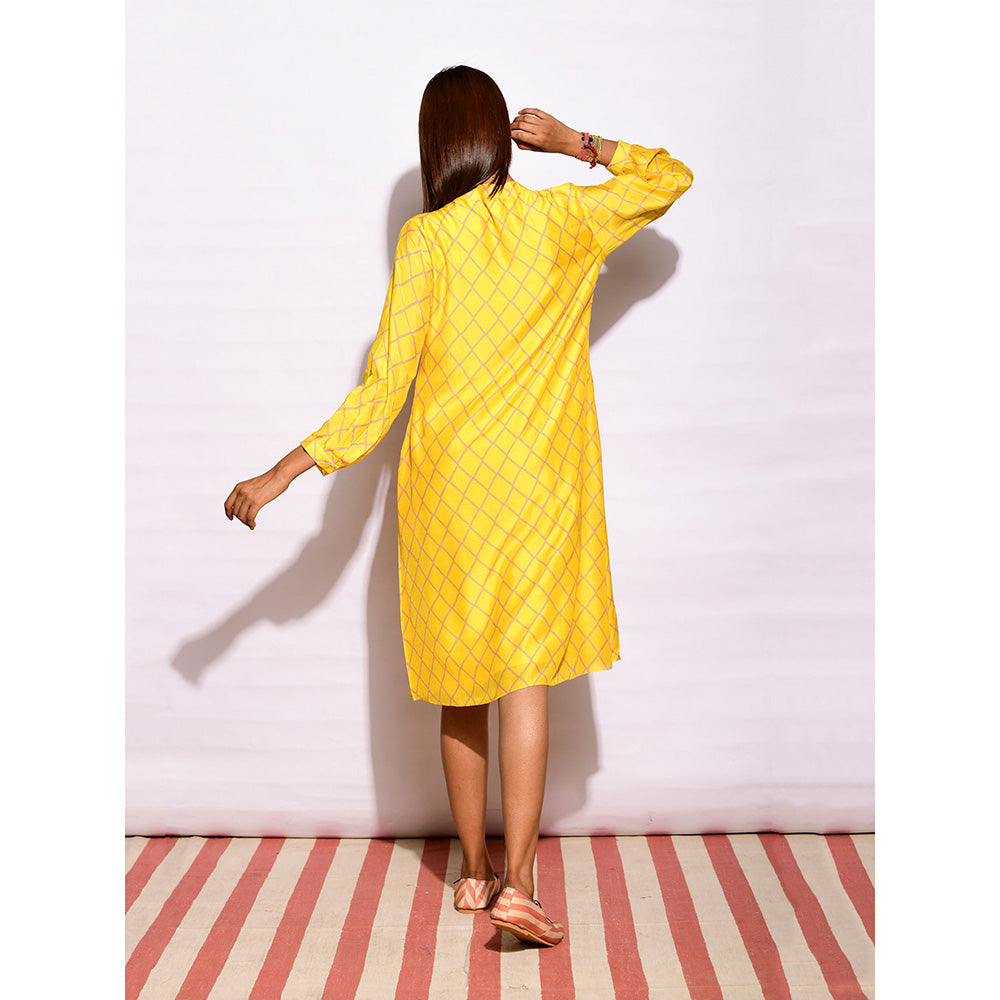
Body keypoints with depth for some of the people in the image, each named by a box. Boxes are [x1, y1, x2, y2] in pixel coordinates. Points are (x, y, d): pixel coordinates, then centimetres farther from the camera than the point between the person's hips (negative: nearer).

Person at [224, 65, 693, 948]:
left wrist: (281, 476, -8)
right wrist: (576, 142, 12)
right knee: (526, 674, -2)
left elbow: (382, 393, -11)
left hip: (445, 486, 0)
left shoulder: (424, 242, -6)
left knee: (461, 682, 12)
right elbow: (671, 177, 16)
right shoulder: (561, 221, -1)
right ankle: (517, 880, -11)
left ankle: (473, 871, 23)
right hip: (535, 486, 0)